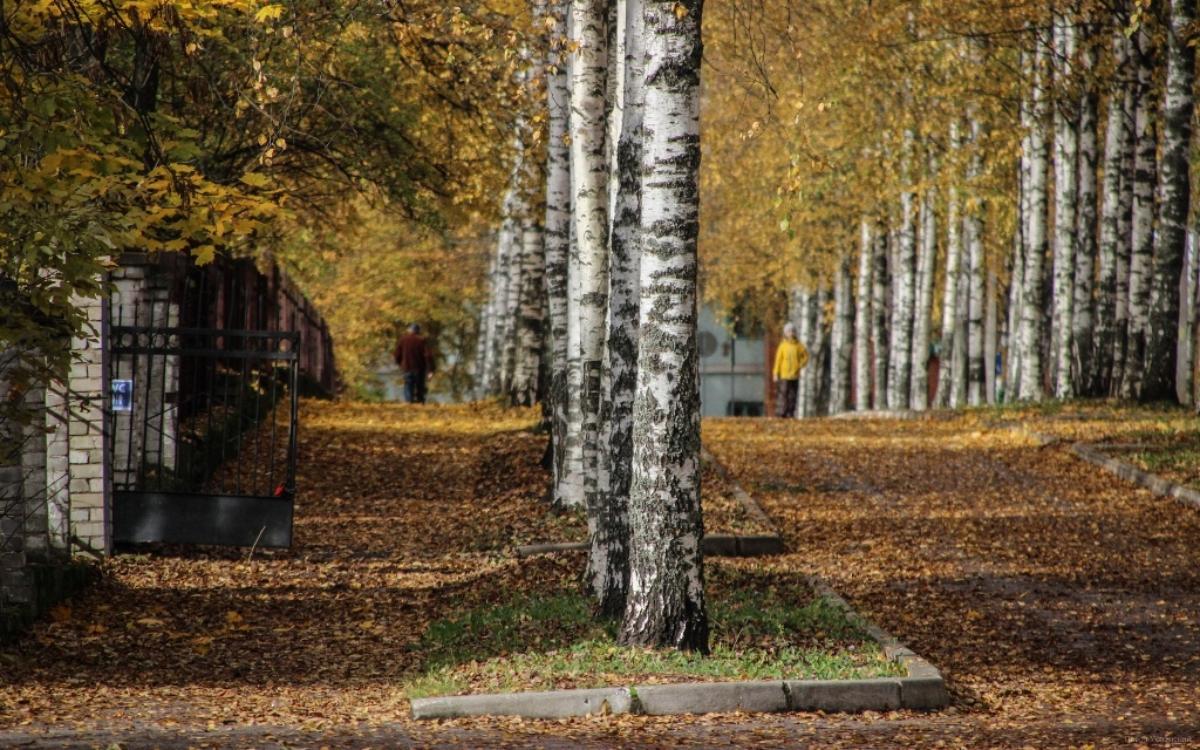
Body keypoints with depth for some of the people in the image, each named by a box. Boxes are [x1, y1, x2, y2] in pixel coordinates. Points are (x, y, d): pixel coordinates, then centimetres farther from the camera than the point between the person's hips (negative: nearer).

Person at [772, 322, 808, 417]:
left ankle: (790, 414, 8)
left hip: (795, 376, 3)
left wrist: (800, 365, 2)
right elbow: (778, 360, 0)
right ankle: (780, 414, -5)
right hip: (784, 375, -3)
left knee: (792, 396, 4)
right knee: (782, 395, -7)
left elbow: (805, 356, 15)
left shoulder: (798, 345, 4)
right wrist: (775, 374, -4)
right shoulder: (783, 345, -1)